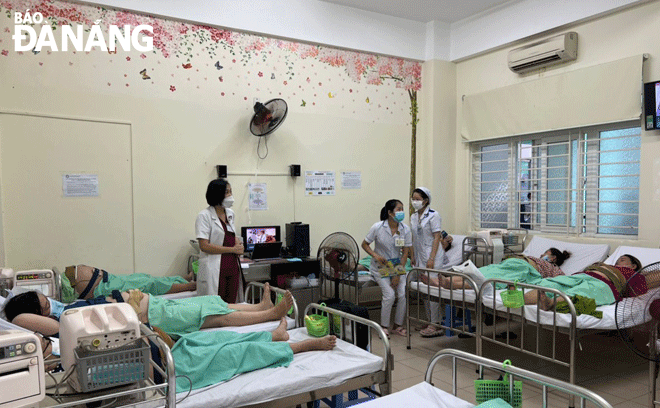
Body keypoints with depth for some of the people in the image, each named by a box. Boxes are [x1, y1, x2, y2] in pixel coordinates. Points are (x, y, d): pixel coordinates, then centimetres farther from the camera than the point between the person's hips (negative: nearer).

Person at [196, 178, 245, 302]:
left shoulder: (230, 213, 13)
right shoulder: (204, 216, -7)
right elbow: (204, 246, -15)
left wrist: (238, 244, 4)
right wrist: (232, 249, -11)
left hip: (232, 267, 6)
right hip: (214, 270, -6)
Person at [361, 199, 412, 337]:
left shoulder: (405, 229, -9)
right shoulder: (377, 227, -16)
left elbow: (405, 253, -6)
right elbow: (364, 244, -5)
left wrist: (398, 274, -10)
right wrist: (375, 255, -23)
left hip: (397, 265, 3)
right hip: (380, 267, -3)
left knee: (404, 294, -11)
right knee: (389, 295, -17)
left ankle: (398, 325, 10)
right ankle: (384, 327, 4)